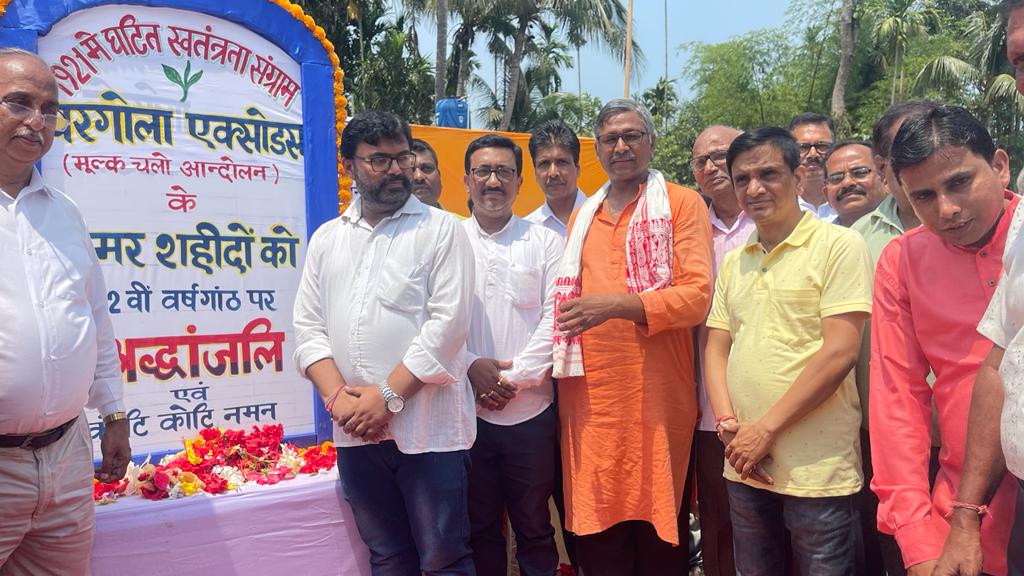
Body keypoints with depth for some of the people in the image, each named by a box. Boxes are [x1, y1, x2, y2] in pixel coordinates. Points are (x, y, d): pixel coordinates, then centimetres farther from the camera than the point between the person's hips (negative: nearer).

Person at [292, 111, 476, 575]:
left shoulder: (441, 229, -2)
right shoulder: (326, 238, 12)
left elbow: (448, 323, -11)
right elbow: (308, 327, 8)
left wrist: (389, 397, -14)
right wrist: (337, 397, -8)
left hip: (428, 427, -4)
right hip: (355, 430, 4)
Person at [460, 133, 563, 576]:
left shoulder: (546, 242, 2)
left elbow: (555, 319, -4)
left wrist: (515, 376, -11)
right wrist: (471, 365, -12)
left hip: (531, 410, -1)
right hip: (468, 410, 1)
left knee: (535, 528, 11)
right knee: (480, 527, 14)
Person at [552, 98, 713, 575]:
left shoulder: (682, 204, 2)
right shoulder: (582, 216, 19)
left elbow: (697, 295, -9)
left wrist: (618, 305, -20)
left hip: (656, 393, -4)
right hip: (589, 396, 4)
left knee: (657, 535, 4)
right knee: (597, 537, 6)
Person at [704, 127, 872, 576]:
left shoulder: (838, 246, -7)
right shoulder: (733, 262, 12)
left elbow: (839, 352, -15)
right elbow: (716, 348, 11)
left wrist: (766, 428, -14)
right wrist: (727, 422, -5)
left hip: (817, 471, -5)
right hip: (745, 467, 6)